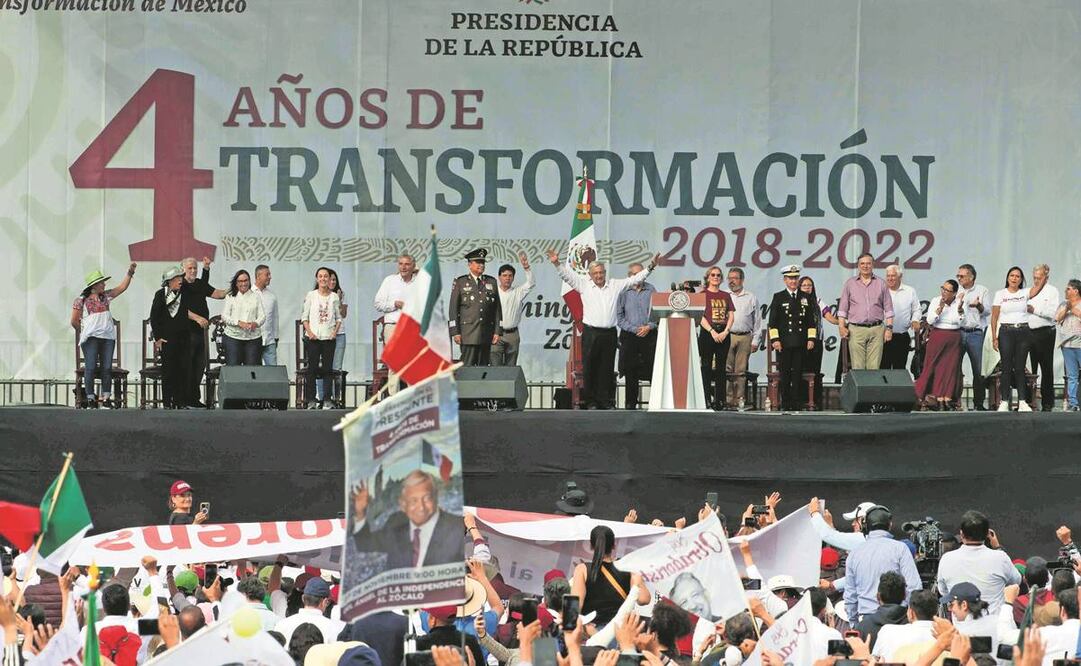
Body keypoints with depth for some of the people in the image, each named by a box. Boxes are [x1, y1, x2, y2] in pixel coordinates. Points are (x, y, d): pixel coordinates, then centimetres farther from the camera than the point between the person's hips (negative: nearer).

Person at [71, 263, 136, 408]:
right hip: (91, 338, -4)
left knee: (107, 368, 1)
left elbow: (122, 287, 15)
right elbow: (74, 321, 6)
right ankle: (90, 399, -4)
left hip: (108, 337, 4)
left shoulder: (106, 296, 14)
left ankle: (106, 398, 4)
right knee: (90, 368, -7)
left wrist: (130, 273, 7)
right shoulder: (81, 300, 0)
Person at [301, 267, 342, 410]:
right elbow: (304, 316, 3)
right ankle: (311, 399, -1)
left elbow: (338, 317, 12)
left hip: (329, 337, 1)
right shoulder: (311, 295, 3)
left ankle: (327, 399, 5)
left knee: (327, 368, 2)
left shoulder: (334, 297, 7)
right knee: (312, 368, -3)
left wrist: (335, 331, -3)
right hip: (313, 338, -1)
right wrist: (309, 332, -9)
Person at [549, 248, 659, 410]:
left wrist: (650, 267, 9)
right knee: (589, 368, -1)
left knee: (606, 369, 4)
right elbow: (567, 275, 3)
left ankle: (605, 401, 8)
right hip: (591, 333, -2)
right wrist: (557, 264, -10)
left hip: (609, 334, 2)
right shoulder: (584, 285, 7)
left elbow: (635, 279, 14)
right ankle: (590, 401, 4)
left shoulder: (615, 286, 12)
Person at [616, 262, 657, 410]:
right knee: (630, 373, 2)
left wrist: (649, 327, -9)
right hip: (629, 336, 0)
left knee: (652, 370, -3)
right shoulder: (623, 292, 1)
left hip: (649, 335, 0)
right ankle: (630, 404, 8)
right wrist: (634, 329, -8)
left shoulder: (651, 290, 5)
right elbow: (619, 317, 1)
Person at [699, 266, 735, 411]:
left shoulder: (726, 296, 14)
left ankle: (720, 400, 3)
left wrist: (725, 332, -7)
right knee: (706, 367, -5)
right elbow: (701, 317, -5)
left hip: (723, 334, 4)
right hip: (707, 333, -4)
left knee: (721, 368, 3)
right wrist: (712, 332, -15)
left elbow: (731, 317, 9)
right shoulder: (703, 294, 2)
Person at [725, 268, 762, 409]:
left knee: (741, 371, 1)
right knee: (727, 370, -8)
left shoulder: (751, 298, 13)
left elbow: (757, 322, 13)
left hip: (745, 338, 1)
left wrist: (756, 341, 6)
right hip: (727, 337, -1)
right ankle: (728, 399, -8)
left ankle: (739, 400, 3)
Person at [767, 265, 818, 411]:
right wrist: (775, 340, -7)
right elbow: (773, 321, 2)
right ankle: (785, 404, 3)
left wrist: (811, 339, 5)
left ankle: (796, 404, 3)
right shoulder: (778, 297, 5)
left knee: (798, 374, 1)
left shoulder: (806, 298, 13)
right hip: (784, 343, -2)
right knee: (785, 374, -2)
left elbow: (811, 321, 14)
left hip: (801, 344, 2)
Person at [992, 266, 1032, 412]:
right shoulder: (1000, 294, 3)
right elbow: (994, 317, 1)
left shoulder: (1024, 293, 8)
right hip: (1006, 332, -2)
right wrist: (994, 337, -4)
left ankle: (1022, 401, 3)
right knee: (1006, 367, -3)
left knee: (1020, 367, 2)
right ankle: (1004, 402, -1)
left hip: (1023, 332, 2)